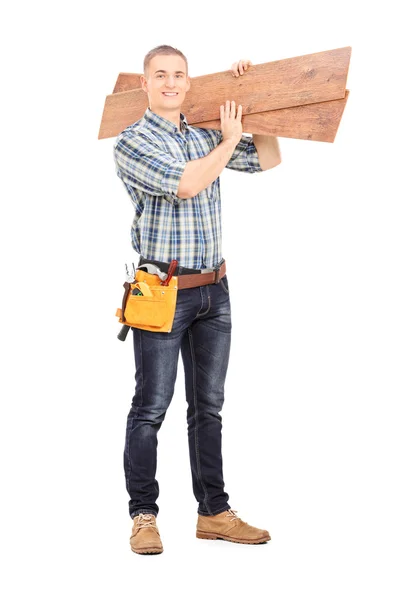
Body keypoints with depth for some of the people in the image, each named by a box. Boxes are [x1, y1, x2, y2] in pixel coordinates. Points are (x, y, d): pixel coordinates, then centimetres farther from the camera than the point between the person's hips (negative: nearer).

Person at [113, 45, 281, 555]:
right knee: (151, 407, -1)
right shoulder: (132, 143, -6)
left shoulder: (205, 136, 12)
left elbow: (268, 159, 19)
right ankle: (143, 515, 10)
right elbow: (185, 184, -20)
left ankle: (214, 512, 18)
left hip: (214, 289, 6)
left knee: (208, 406, 11)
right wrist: (229, 140, -6)